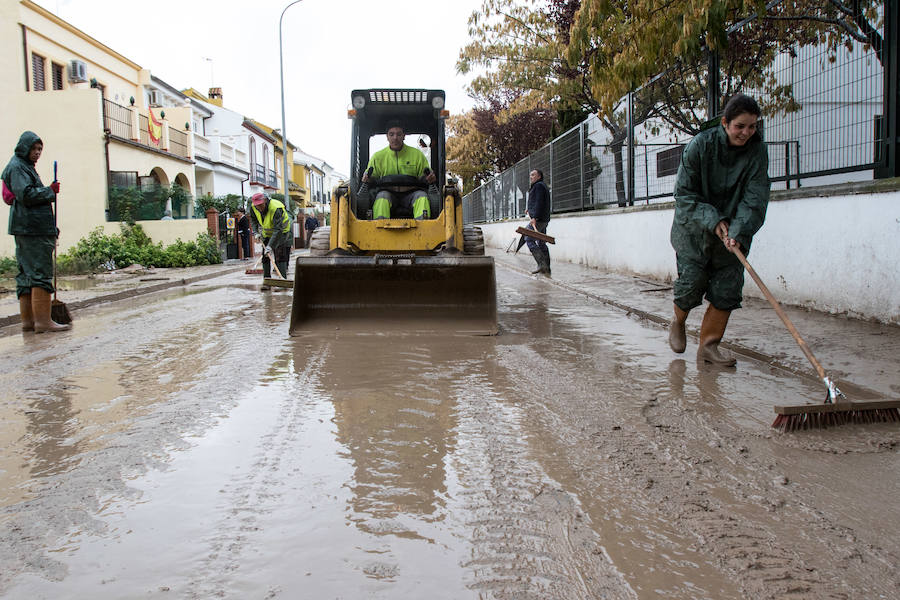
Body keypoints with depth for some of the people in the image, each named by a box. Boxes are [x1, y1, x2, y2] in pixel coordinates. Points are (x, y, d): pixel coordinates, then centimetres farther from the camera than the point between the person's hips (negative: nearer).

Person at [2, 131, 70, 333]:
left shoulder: (25, 167, 24)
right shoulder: (17, 167, -5)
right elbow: (26, 194, -17)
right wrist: (50, 191, -5)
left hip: (27, 229, 10)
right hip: (32, 228, -10)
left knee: (27, 274, 9)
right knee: (40, 272, -12)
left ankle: (28, 319, 13)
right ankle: (43, 320, -13)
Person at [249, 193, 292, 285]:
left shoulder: (276, 209, -36)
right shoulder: (253, 208, -14)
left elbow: (278, 230, -40)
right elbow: (253, 219, 12)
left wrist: (270, 245, -45)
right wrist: (256, 232, -2)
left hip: (281, 232, -6)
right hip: (266, 233, 6)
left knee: (280, 257, -17)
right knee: (265, 257, 0)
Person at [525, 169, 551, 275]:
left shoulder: (539, 185, -7)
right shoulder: (542, 186, 26)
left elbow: (539, 202, -19)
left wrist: (534, 217, -25)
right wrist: (530, 211, 24)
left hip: (538, 219, -10)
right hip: (543, 220, 10)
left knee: (529, 240, -12)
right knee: (541, 243, 10)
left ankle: (542, 264, -19)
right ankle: (546, 269, 8)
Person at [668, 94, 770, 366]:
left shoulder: (758, 151, -8)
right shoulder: (700, 145, -15)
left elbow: (755, 198, -14)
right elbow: (684, 193, -13)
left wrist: (738, 232, -29)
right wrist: (713, 221, -24)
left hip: (732, 233, 3)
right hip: (694, 229, -3)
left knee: (728, 288, -3)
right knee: (692, 282, -6)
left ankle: (708, 345, 9)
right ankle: (677, 322, 27)